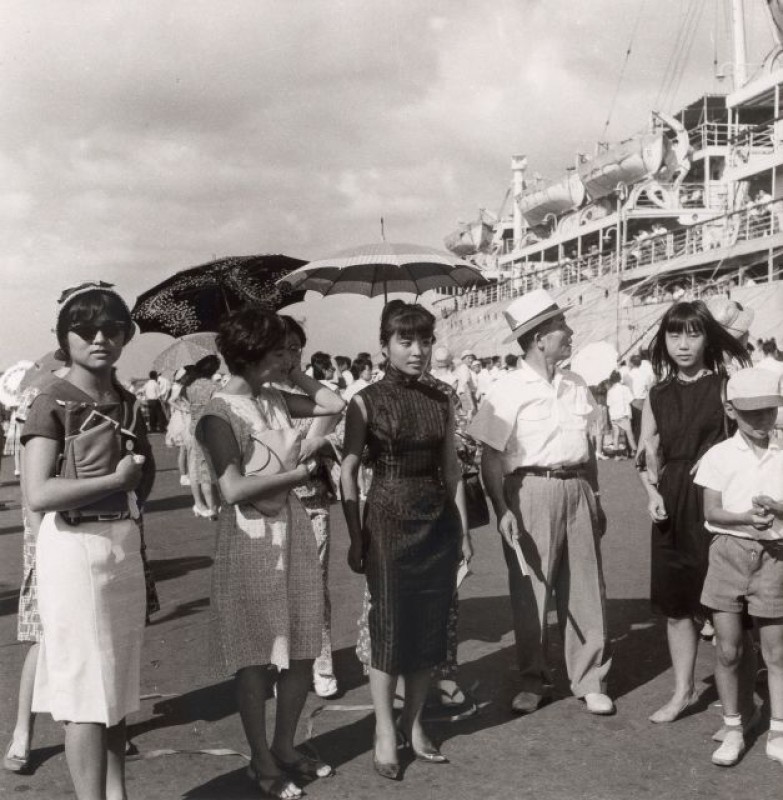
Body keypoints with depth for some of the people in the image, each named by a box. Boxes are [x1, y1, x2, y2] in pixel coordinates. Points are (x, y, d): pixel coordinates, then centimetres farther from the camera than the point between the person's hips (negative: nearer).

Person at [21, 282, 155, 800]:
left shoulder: (129, 404, 9)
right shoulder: (54, 402, -10)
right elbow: (37, 494, -22)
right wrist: (114, 479, -17)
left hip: (126, 547, 7)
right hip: (75, 548, -7)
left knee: (118, 684, 14)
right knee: (86, 690, -2)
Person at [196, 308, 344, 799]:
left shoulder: (275, 400, 7)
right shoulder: (220, 414, -14)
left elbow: (335, 405, 13)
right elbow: (235, 489, -21)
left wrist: (295, 373, 7)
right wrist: (298, 474, -14)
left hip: (295, 534, 7)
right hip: (251, 541, -7)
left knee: (302, 649, 11)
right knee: (256, 656, 4)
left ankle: (285, 747, 28)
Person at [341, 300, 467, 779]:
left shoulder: (441, 402, 7)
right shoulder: (367, 402, -5)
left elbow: (452, 472, 9)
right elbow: (349, 473, -4)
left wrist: (463, 532, 6)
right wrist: (357, 537, -7)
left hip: (438, 524, 4)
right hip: (389, 522, -4)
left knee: (431, 625, 8)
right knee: (390, 626, 2)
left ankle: (415, 725, 24)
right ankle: (385, 733, 16)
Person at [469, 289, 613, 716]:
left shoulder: (575, 384, 10)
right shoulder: (508, 390, -8)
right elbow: (491, 457, -9)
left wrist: (595, 498, 18)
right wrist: (502, 511, -16)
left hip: (576, 488, 5)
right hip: (530, 489, -5)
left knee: (585, 587, 7)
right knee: (529, 589, 4)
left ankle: (590, 680, 19)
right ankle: (532, 680, 20)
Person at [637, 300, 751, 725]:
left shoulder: (726, 385, -4)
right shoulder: (657, 395, 10)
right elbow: (647, 454, 12)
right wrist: (652, 493, -2)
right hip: (672, 508, 5)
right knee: (676, 603, 10)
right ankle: (683, 690, 24)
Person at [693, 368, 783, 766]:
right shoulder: (719, 455, -1)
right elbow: (711, 512, -6)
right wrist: (747, 518, -22)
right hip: (728, 552, -1)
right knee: (728, 650, 4)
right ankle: (733, 731, 19)